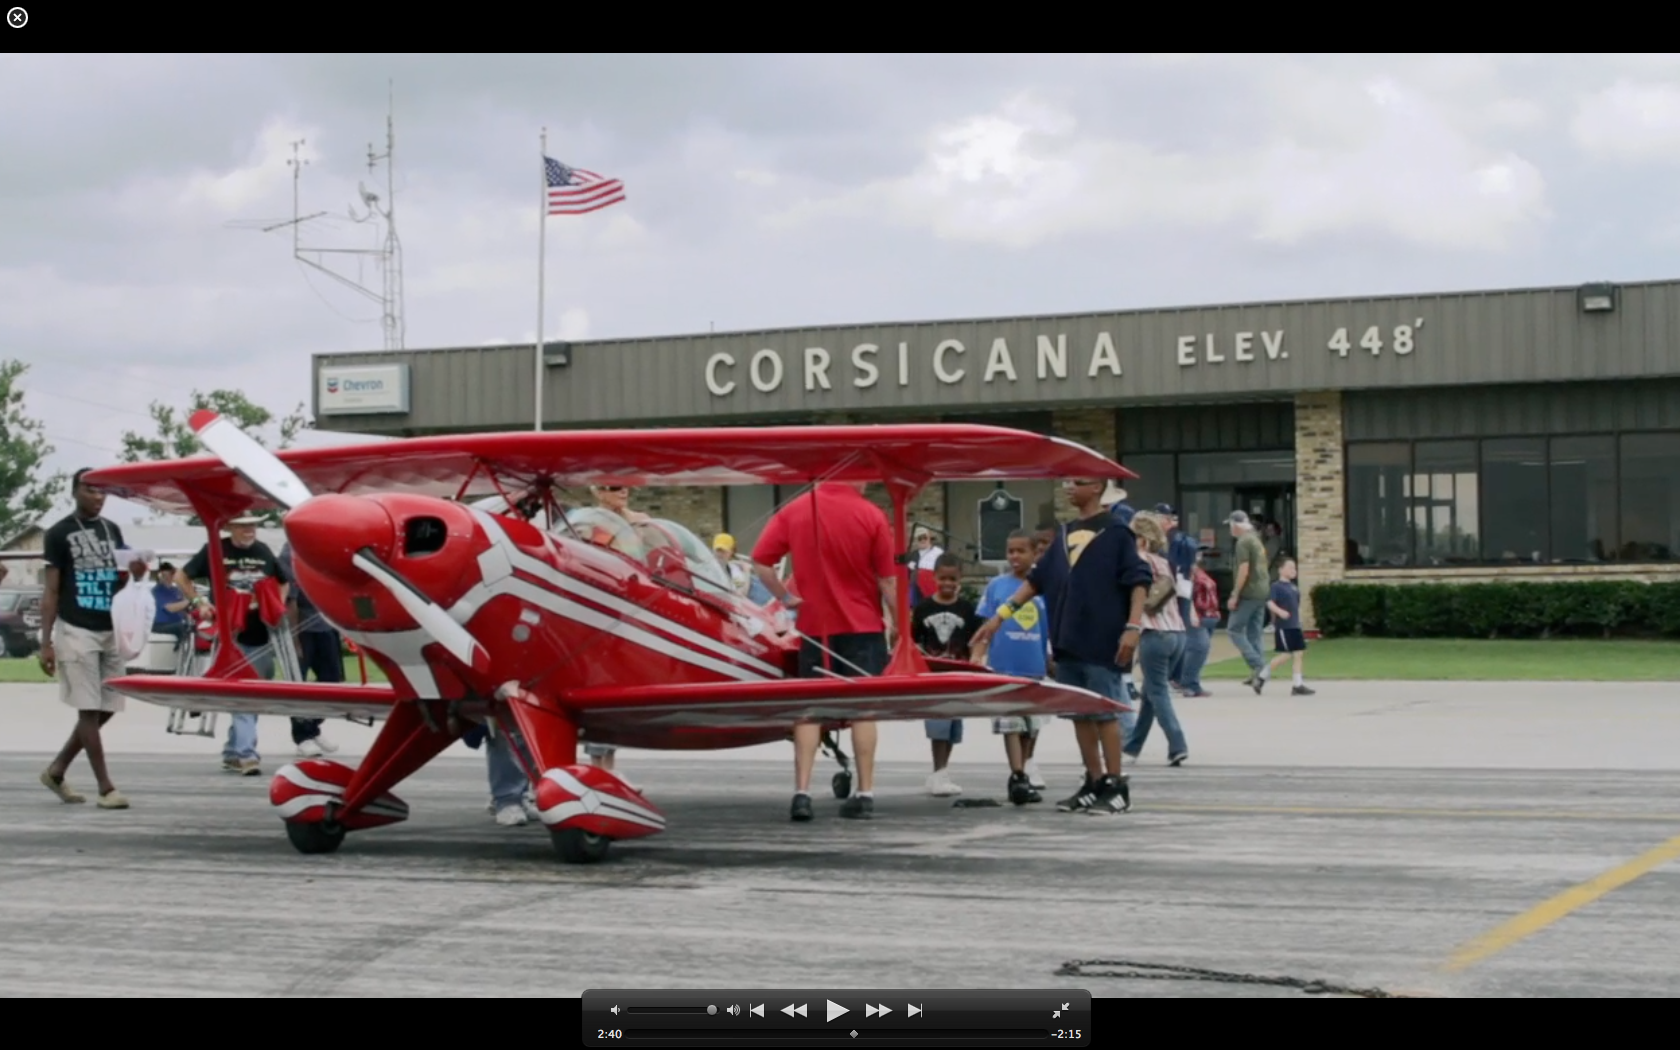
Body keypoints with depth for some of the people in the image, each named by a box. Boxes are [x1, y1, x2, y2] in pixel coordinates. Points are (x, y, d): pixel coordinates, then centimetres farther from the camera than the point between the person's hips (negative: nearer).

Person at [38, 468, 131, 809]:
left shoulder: (112, 530, 13)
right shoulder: (59, 533, -3)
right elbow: (51, 591, -4)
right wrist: (45, 642, -9)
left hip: (110, 630, 6)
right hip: (76, 631, -6)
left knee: (106, 709, 7)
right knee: (89, 710, -5)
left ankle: (56, 769, 22)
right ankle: (105, 787, -4)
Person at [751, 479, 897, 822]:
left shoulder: (794, 511, -2)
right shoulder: (871, 516, -10)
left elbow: (760, 561, -4)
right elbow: (887, 578, -7)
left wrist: (784, 597, 5)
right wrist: (897, 619, 4)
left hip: (815, 626, 2)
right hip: (863, 625, -2)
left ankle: (802, 793, 0)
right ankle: (865, 794, 6)